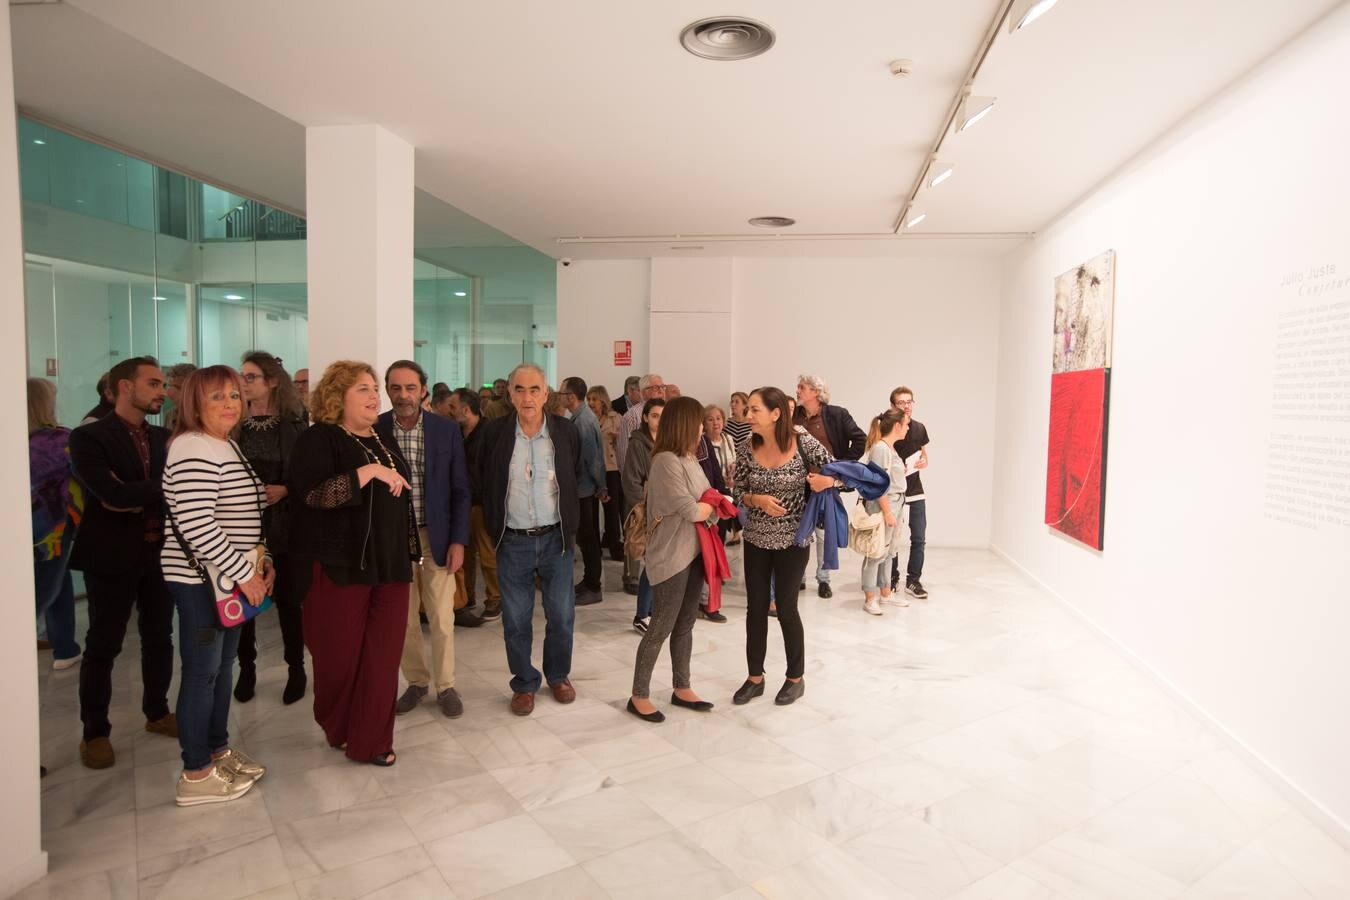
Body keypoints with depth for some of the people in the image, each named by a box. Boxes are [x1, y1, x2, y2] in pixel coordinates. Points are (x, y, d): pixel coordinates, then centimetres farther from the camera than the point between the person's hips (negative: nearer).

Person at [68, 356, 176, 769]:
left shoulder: (164, 437, 7)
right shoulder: (89, 437, -10)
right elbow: (112, 493, -23)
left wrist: (137, 499, -14)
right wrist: (161, 491, -16)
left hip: (160, 552, 5)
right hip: (113, 556, -5)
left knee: (159, 638, 15)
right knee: (103, 646, 7)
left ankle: (156, 712, 32)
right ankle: (95, 732, 21)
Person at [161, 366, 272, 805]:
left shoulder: (229, 446, 13)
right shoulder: (193, 449, -17)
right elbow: (197, 525, -25)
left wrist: (263, 561, 9)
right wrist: (244, 573, -20)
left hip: (231, 577, 9)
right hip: (200, 579, -9)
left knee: (223, 664, 17)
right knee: (202, 671, 0)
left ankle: (218, 750, 31)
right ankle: (196, 776, 13)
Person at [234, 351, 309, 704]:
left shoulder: (292, 425, -1)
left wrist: (285, 490, -17)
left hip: (282, 525, -2)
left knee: (288, 598, 6)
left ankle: (296, 668, 19)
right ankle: (247, 668, 24)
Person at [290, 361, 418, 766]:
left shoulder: (382, 440, 14)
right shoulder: (319, 439, -6)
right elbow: (311, 493, -23)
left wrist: (408, 552, 21)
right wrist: (369, 471, -26)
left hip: (390, 565, 6)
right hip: (341, 566, -5)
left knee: (383, 655, 4)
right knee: (341, 655, 6)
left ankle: (371, 741, 16)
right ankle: (337, 730, 30)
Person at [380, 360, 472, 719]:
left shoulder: (447, 430, -3)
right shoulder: (374, 431, -4)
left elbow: (460, 490, 0)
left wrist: (458, 541, -5)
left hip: (436, 537, 0)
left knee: (441, 619, 7)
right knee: (403, 618, 11)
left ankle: (445, 686, 24)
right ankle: (417, 680, 30)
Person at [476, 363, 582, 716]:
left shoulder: (566, 431, -3)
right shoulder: (493, 432, -6)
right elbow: (482, 480, 8)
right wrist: (494, 521, 8)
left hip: (555, 539, 1)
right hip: (513, 542, -1)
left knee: (562, 616, 11)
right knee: (516, 621, 8)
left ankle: (559, 675, 33)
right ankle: (524, 684, 27)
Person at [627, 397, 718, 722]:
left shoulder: (688, 459, 10)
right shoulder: (666, 461, -19)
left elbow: (708, 503, 8)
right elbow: (691, 511, -21)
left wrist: (704, 507, -14)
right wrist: (712, 506, -2)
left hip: (693, 552, 9)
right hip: (670, 557, -9)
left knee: (685, 625, 17)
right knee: (661, 628, 1)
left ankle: (681, 689, 30)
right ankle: (639, 696, 16)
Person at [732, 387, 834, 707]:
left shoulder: (805, 443, -14)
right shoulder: (746, 450, -6)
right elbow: (737, 493, 1)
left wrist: (828, 481, -25)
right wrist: (758, 500, -19)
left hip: (792, 540, -3)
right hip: (756, 540, 3)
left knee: (786, 608, 7)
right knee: (755, 608, 10)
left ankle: (796, 678, 28)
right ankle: (755, 677, 28)